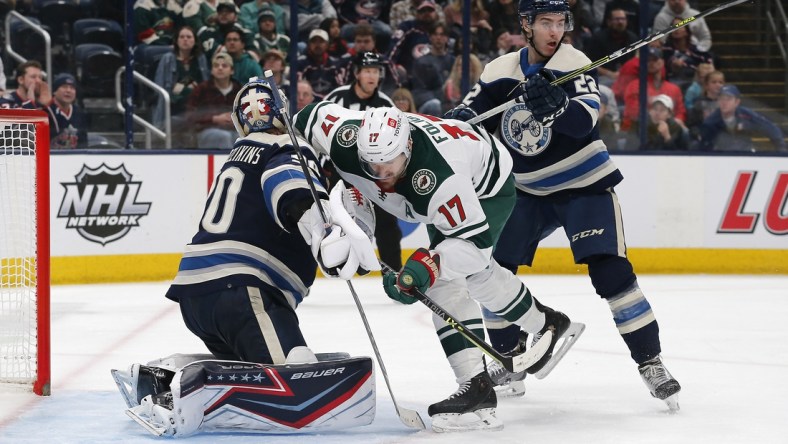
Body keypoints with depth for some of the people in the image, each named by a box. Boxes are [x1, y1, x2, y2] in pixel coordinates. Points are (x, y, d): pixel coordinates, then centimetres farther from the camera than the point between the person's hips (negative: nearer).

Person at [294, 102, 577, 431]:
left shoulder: (437, 176, -45)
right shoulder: (345, 137, -32)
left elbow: (475, 240, -40)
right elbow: (311, 115, -11)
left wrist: (428, 265, -54)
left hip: (485, 187, -8)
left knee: (443, 278, -23)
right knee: (479, 275, 16)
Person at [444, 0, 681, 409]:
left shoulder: (573, 62, -13)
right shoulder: (500, 72, -2)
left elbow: (585, 121, -27)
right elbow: (469, 113, 6)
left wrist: (555, 105, -48)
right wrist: (456, 120, -18)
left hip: (584, 184, -4)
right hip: (528, 191, 4)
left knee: (610, 272, -17)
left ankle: (650, 362, -10)